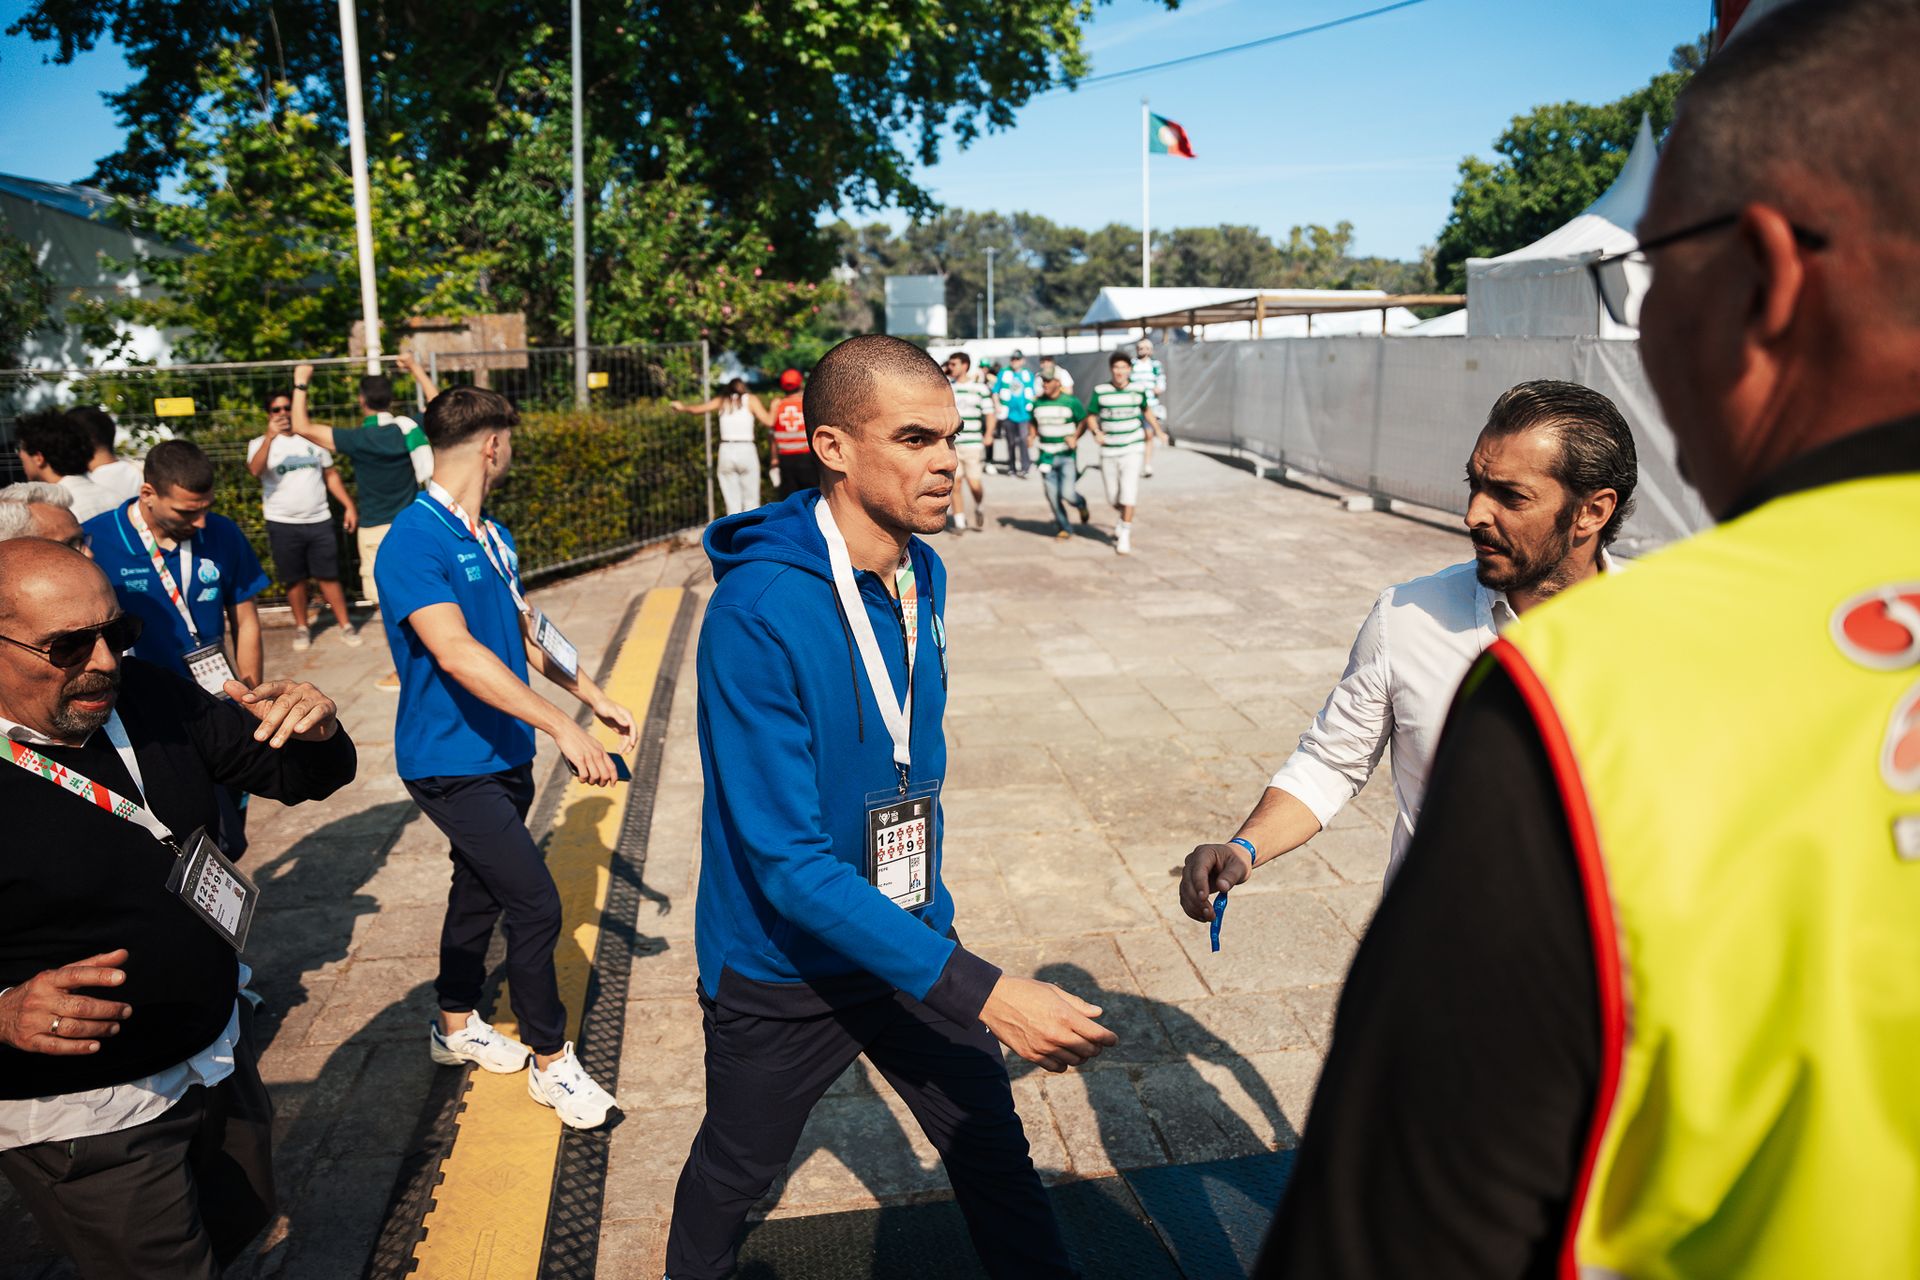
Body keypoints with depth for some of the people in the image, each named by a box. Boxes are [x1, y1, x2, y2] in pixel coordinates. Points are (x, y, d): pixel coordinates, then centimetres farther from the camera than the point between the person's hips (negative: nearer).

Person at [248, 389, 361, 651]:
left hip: (319, 521, 2)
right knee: (294, 579, 7)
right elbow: (255, 469, -23)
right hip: (283, 524, -1)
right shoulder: (260, 443, -1)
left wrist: (349, 505, 3)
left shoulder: (312, 439, 10)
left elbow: (331, 474, 13)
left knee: (329, 576, 4)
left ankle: (345, 625, 10)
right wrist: (270, 437, -36)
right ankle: (301, 627, 20)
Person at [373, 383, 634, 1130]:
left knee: (481, 891, 20)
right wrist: (561, 727, -38)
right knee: (535, 903, -9)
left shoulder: (493, 537, 7)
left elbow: (530, 632, 15)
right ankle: (551, 1062, 9)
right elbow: (456, 653, -32)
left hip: (503, 752, 9)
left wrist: (596, 700, 12)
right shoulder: (415, 542, -21)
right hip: (451, 761, -9)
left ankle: (455, 1026, 40)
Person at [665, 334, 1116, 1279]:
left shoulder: (923, 574, -5)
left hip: (914, 940, 5)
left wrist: (928, 915, 16)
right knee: (732, 1172, 21)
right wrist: (979, 992, -34)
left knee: (995, 1154, 15)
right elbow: (788, 861, -31)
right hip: (782, 972, -5)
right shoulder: (757, 614, -29)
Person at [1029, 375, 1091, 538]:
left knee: (1067, 494, -13)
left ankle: (1082, 505, 23)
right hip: (1046, 456, 4)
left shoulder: (1071, 401, -7)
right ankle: (1065, 529, 18)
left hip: (1067, 455, -4)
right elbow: (1033, 424, 17)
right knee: (1052, 496, 3)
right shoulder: (1038, 403, 5)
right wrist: (1031, 437, -4)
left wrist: (1075, 437, -16)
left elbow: (1084, 420, 1)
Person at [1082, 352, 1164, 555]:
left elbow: (1146, 409, 18)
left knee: (1128, 492, -13)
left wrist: (1158, 429, 21)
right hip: (1108, 451, 1)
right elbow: (1091, 417, -1)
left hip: (1133, 448, -1)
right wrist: (1096, 432, -20)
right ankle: (1125, 519, 40)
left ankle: (1125, 534, -5)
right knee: (1113, 497, 8)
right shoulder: (1100, 391, -6)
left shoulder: (1138, 390, -1)